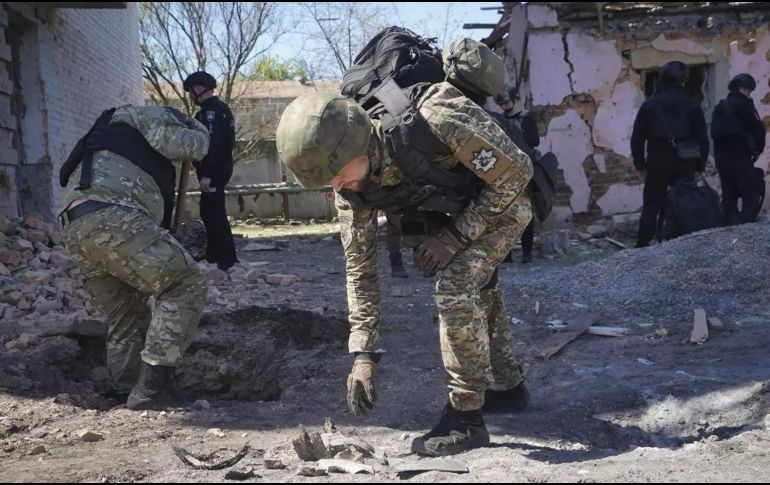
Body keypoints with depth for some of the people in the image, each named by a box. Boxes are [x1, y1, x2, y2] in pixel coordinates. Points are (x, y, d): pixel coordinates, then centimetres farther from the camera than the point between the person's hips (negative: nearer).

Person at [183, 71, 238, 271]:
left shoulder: (211, 111, -15)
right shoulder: (218, 108, 18)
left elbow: (212, 144, -23)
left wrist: (206, 174, -26)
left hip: (214, 172, -11)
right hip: (219, 170, 11)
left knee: (214, 213, -9)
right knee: (210, 212, 15)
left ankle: (227, 258, -9)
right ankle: (213, 254, 21)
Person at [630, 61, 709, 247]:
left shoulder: (649, 105, 2)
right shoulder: (692, 105, 2)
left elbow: (637, 138, 3)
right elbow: (702, 138, 2)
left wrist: (640, 165, 9)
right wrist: (700, 166, 8)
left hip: (658, 162, 0)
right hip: (685, 163, 0)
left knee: (651, 207, 4)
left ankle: (642, 248, 0)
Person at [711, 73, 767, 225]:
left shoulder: (720, 108, 17)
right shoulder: (743, 105, -7)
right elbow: (758, 129, -11)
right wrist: (758, 149, 4)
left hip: (721, 156, 8)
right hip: (739, 156, -8)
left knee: (729, 195, 12)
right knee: (752, 191, -7)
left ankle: (727, 226, 11)